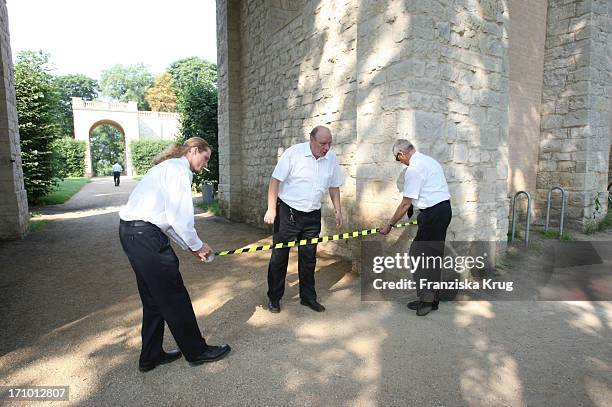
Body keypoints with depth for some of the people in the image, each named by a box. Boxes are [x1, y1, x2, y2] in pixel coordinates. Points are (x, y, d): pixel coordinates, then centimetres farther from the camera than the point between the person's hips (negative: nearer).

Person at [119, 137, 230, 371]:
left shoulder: (168, 167, 21)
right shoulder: (179, 168, -9)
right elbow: (179, 216, -18)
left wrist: (189, 247, 18)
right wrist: (196, 245, -3)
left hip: (130, 231, 10)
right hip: (145, 235, -10)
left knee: (154, 298, 18)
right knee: (174, 297, 2)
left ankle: (151, 356, 32)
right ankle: (196, 351, 19)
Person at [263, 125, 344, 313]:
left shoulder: (331, 158, 0)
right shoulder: (294, 152, -14)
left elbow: (334, 186, 12)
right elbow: (275, 180, -12)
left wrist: (338, 210, 9)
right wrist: (271, 209, -15)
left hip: (313, 215, 4)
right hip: (288, 212, -4)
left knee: (309, 258, 13)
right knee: (279, 256, 5)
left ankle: (308, 297, 28)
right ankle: (274, 298, 21)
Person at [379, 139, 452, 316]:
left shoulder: (413, 169, -14)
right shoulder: (430, 160, 16)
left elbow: (406, 203, -14)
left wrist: (390, 224, -5)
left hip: (433, 213, -10)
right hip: (444, 208, 10)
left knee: (418, 254, -2)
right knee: (434, 255, 14)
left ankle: (426, 298, 2)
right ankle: (432, 300, 24)